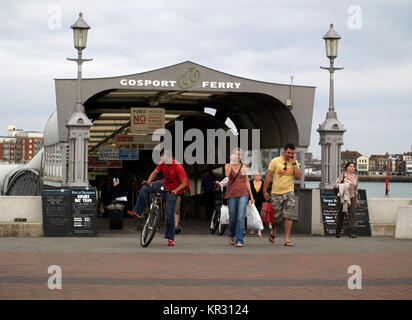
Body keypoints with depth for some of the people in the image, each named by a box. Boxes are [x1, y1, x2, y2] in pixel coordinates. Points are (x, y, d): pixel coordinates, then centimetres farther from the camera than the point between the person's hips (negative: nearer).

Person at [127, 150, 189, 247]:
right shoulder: (163, 163, -9)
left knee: (170, 213, -8)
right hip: (164, 183, 6)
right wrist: (149, 181, -26)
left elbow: (184, 183, -25)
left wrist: (176, 190, -39)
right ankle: (138, 212, -3)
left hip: (173, 190, -6)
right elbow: (155, 172, -8)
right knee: (144, 188, -11)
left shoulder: (178, 167, -27)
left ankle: (170, 238, 3)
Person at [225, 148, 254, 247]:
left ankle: (239, 241, -14)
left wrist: (251, 195, 8)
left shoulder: (244, 167, 9)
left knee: (241, 218, -13)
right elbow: (227, 174, -18)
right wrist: (232, 163, -20)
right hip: (231, 194, 0)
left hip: (243, 194, 0)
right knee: (232, 218, 8)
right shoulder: (228, 165, 4)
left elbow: (247, 181, 12)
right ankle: (232, 236, 36)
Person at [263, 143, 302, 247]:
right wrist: (265, 191, 1)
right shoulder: (275, 161, -2)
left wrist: (293, 162, -10)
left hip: (289, 193, 1)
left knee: (289, 216, -10)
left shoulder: (295, 163, 6)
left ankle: (287, 239, -7)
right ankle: (273, 231, 35)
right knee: (276, 217, 4)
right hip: (276, 193, -1)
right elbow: (268, 176, 1)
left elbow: (299, 176, -8)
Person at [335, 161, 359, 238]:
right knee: (341, 215, 3)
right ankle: (337, 233, 15)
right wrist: (344, 185, -25)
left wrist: (356, 199, 23)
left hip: (351, 198, 3)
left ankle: (352, 233, -16)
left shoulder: (355, 177, 10)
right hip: (342, 197, -3)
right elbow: (336, 185, -9)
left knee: (352, 214, -12)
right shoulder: (342, 176, -2)